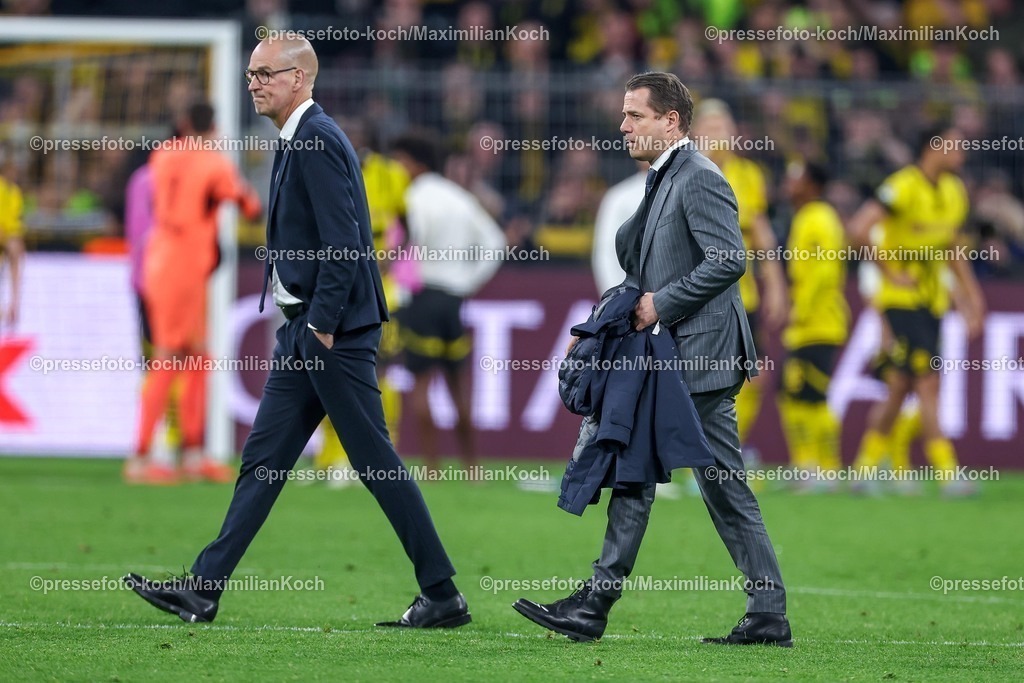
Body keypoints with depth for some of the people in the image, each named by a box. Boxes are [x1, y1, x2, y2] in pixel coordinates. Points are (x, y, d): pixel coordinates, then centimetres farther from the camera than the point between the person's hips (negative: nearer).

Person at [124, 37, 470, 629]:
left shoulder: (319, 142, -15)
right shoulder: (299, 142, 16)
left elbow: (343, 243, -21)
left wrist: (322, 325, -20)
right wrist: (308, 328, 18)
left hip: (334, 331, -10)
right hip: (306, 332, 10)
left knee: (376, 462, -5)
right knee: (264, 457, 8)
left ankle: (444, 596, 0)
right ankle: (204, 589, 9)